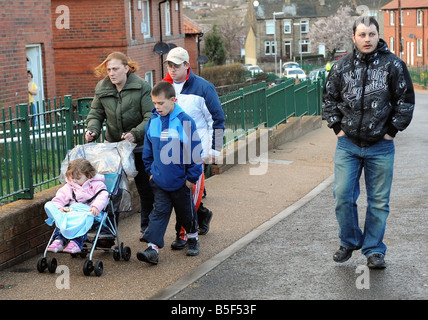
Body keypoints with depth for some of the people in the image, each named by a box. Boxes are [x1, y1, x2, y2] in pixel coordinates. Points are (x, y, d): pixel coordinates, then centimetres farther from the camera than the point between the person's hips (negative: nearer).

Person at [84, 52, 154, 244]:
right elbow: (96, 114, 7)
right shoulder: (102, 89, 0)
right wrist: (92, 130, -14)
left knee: (145, 188, 7)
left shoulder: (142, 87, -13)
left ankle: (147, 227, 23)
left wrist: (135, 134, -31)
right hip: (114, 145, 3)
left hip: (139, 146, -3)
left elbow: (151, 117, -17)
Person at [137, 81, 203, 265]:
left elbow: (195, 151, -12)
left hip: (180, 181, -3)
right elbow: (148, 148, 13)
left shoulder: (184, 121, -16)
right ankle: (152, 248, -4)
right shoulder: (153, 121, -1)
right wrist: (150, 170, 12)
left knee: (185, 212, 14)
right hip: (159, 180, 3)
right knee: (160, 211, 0)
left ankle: (192, 238, 37)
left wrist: (192, 177, -9)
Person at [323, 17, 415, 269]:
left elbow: (406, 101, 1)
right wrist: (337, 127, 7)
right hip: (348, 144, 2)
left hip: (380, 146, -1)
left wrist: (392, 130, -2)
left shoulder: (393, 65, -3)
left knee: (379, 201, 5)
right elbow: (329, 98, 14)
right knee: (343, 195, -1)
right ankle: (349, 242, 21)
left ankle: (374, 250, 18)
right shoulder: (342, 67, 3)